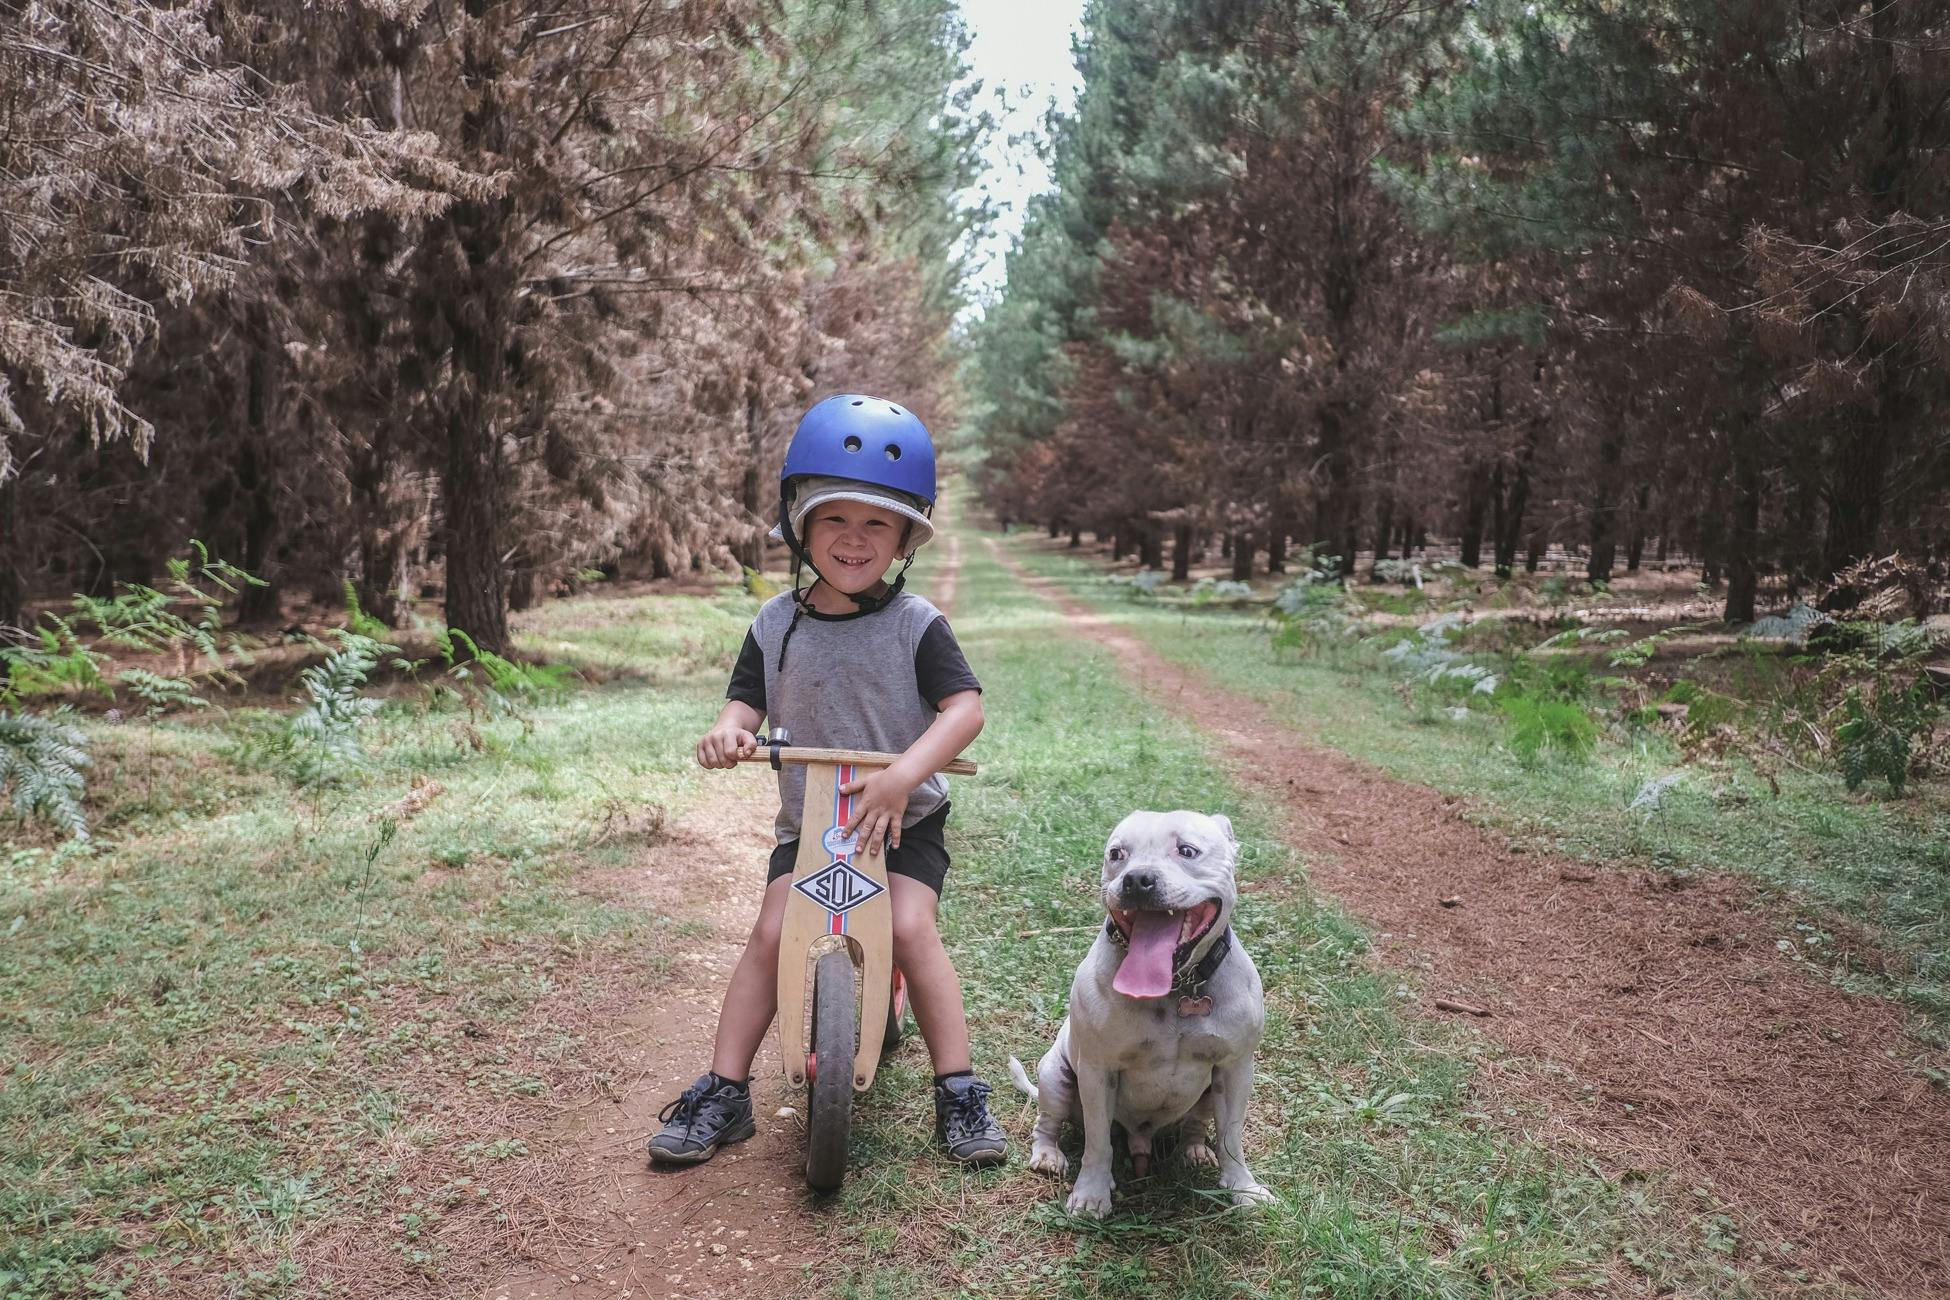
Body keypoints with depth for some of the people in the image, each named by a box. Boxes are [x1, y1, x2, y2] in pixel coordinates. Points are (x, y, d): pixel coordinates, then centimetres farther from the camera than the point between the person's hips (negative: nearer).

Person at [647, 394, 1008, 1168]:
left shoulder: (916, 624, -10)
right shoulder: (776, 625, 0)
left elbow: (965, 707, -18)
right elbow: (747, 700, 0)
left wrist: (905, 774, -34)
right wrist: (729, 730, -26)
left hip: (904, 817, -2)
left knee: (911, 928, -18)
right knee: (771, 932, -10)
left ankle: (958, 1091, -4)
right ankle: (724, 1091, 1)